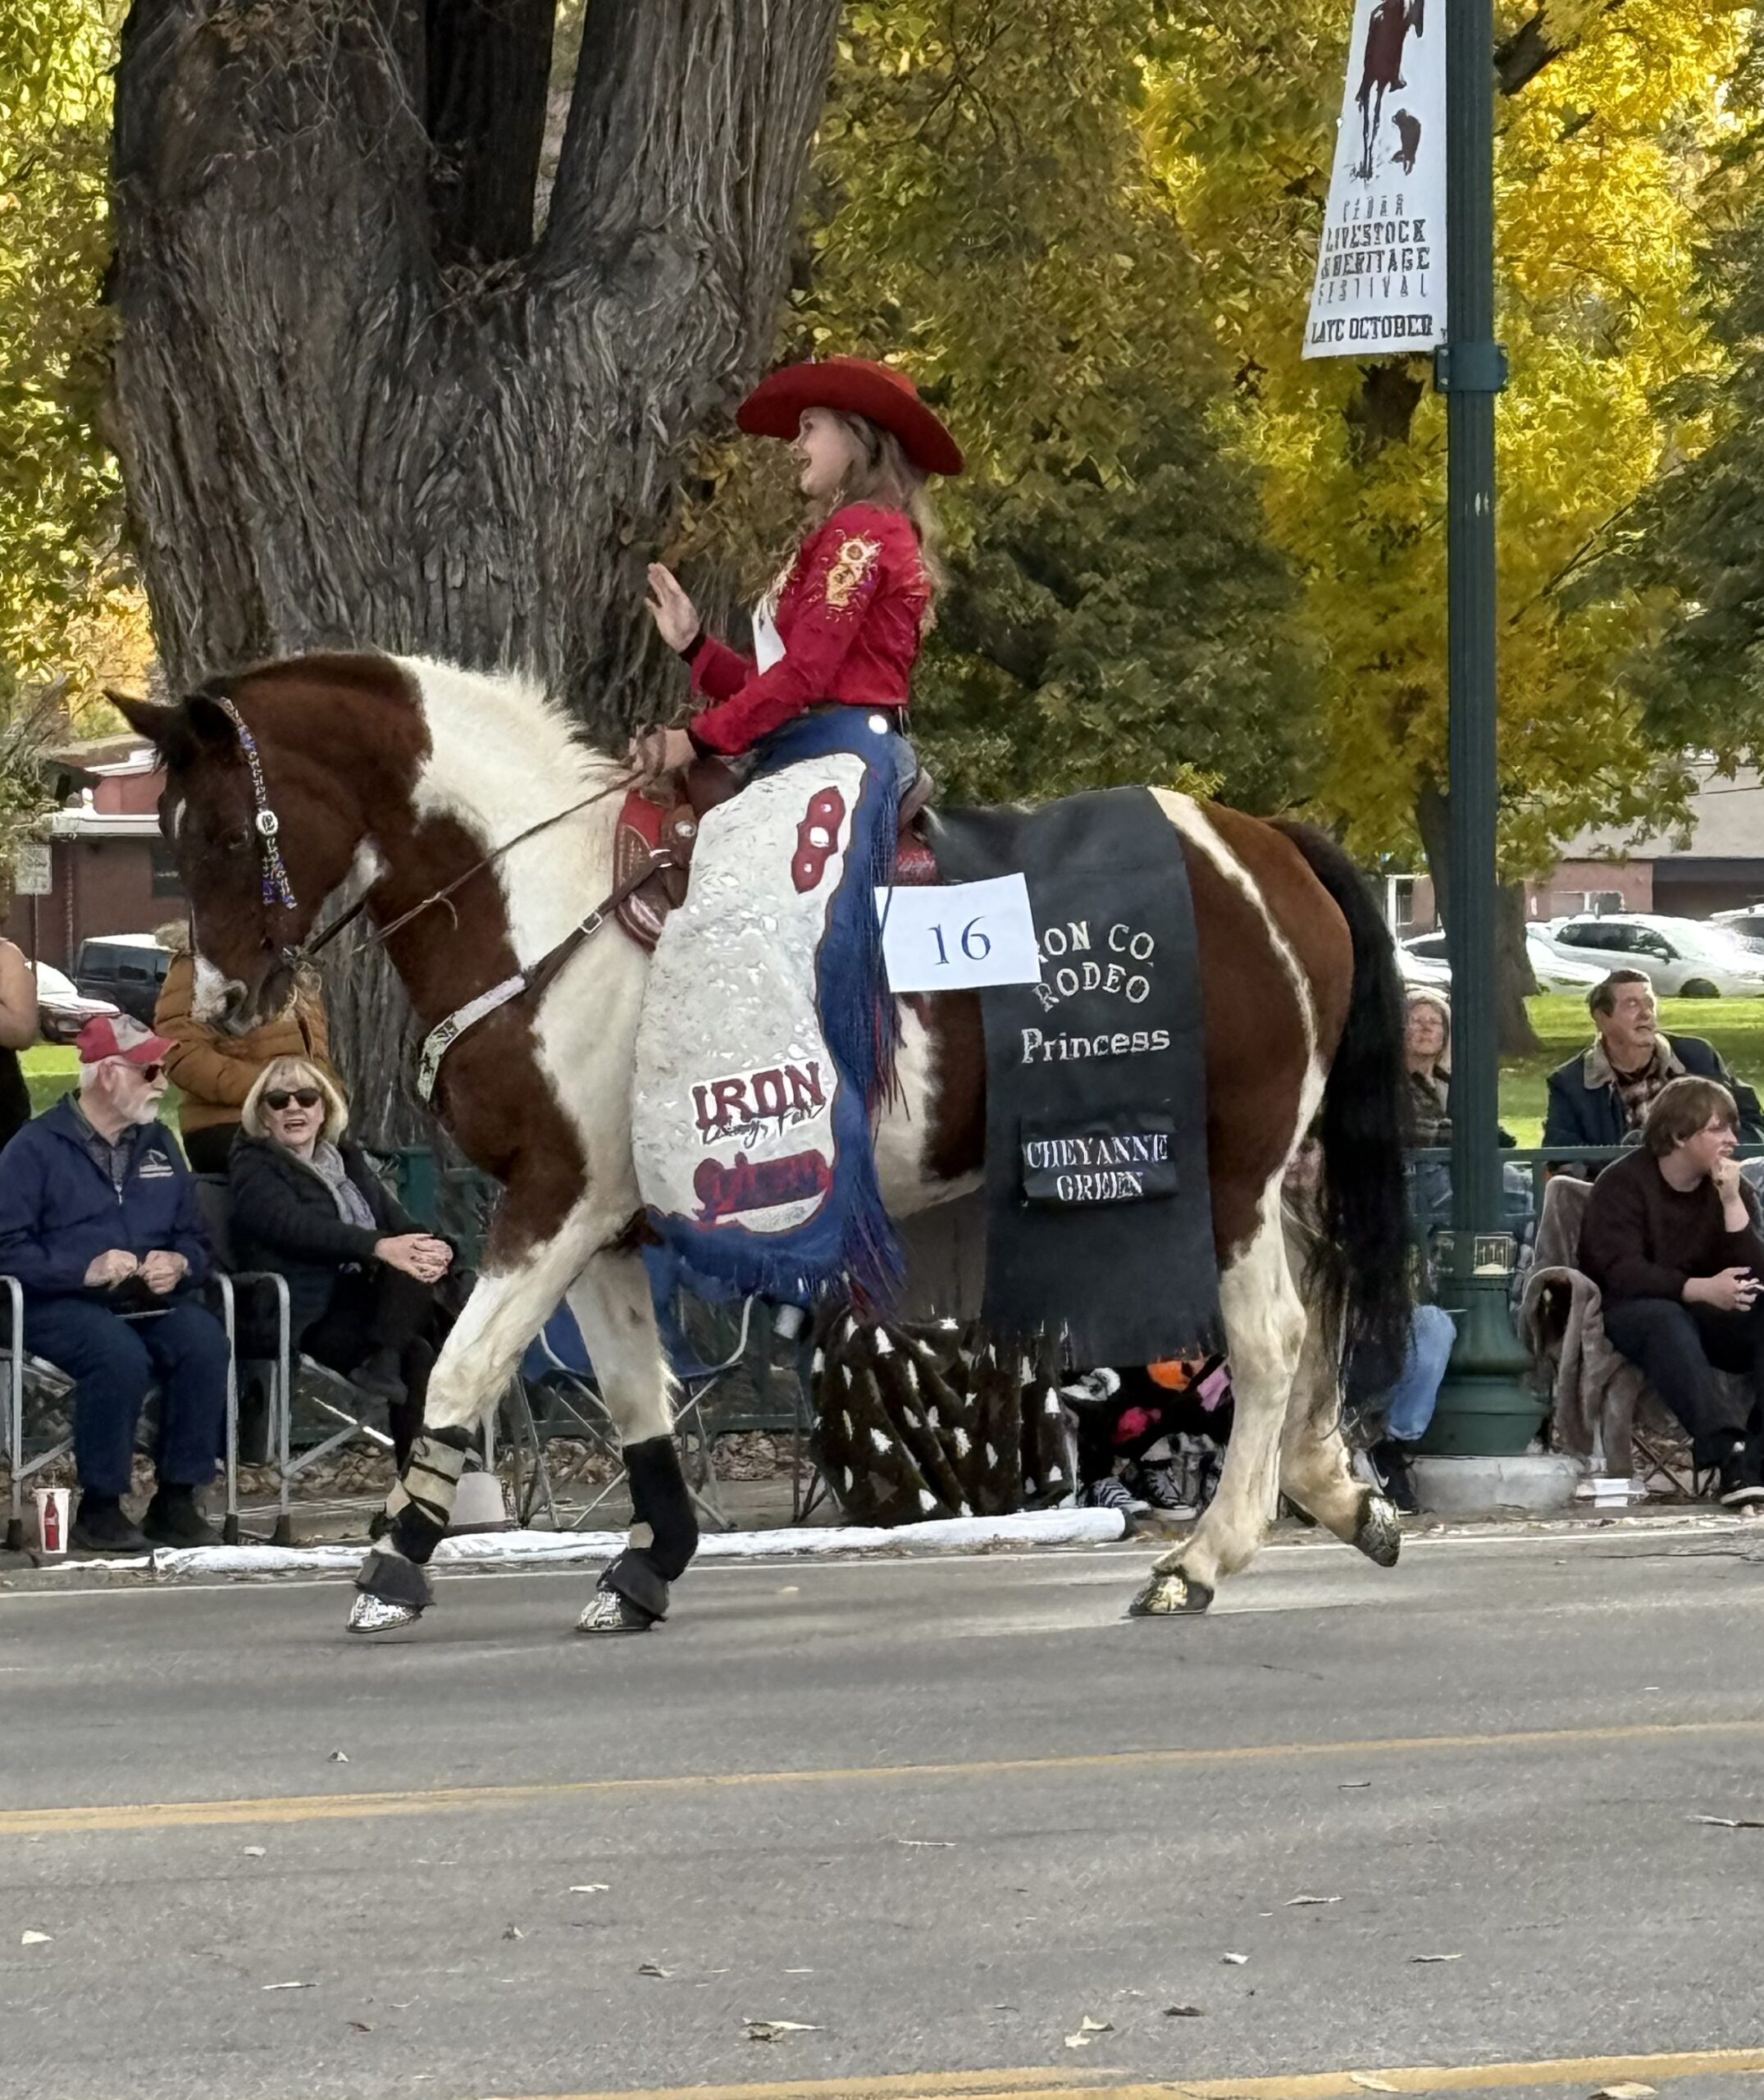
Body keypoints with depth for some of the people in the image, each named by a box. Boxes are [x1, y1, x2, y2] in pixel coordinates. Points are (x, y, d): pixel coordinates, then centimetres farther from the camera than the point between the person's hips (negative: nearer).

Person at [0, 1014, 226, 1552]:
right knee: (120, 1355, -36)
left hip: (151, 1303, 5)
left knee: (205, 1341, -27)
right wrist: (85, 1270, -20)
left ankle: (177, 1500, -19)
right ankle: (99, 1508, -22)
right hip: (60, 1304, -5)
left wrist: (180, 1264, -4)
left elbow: (194, 1239, 20)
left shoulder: (159, 1145, 17)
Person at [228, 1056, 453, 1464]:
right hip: (315, 1320, -6)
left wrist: (435, 1250, -13)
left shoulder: (347, 1160, 25)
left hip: (370, 1303, 6)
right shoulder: (252, 1167, 5)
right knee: (418, 1355, -29)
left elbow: (400, 1224, 14)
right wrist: (379, 1247, -31)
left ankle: (383, 1363, -35)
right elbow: (296, 1226, -16)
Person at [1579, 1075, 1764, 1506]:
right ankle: (1729, 1456, -55)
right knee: (1666, 1321, -39)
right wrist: (1701, 1289, -35)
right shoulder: (1622, 1184, -7)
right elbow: (1620, 1271, -22)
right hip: (1633, 1309, -5)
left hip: (1710, 1316, 5)